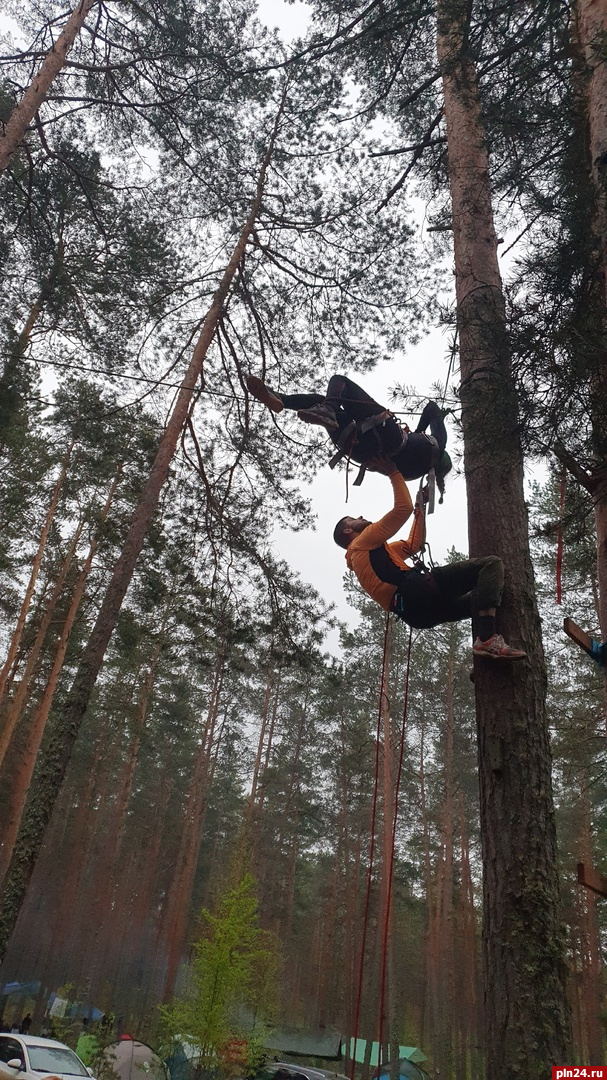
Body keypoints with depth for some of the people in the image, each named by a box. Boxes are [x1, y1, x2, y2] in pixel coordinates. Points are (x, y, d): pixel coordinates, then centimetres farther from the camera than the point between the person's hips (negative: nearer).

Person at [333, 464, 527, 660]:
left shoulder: (373, 552, 36)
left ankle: (483, 640, -1)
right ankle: (487, 638, -26)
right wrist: (394, 472, 10)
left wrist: (420, 507, 40)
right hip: (417, 593, -10)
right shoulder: (363, 543, 7)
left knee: (478, 599, 28)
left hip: (416, 612, 10)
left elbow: (414, 545, 37)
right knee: (491, 564, -11)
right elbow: (403, 509, -1)